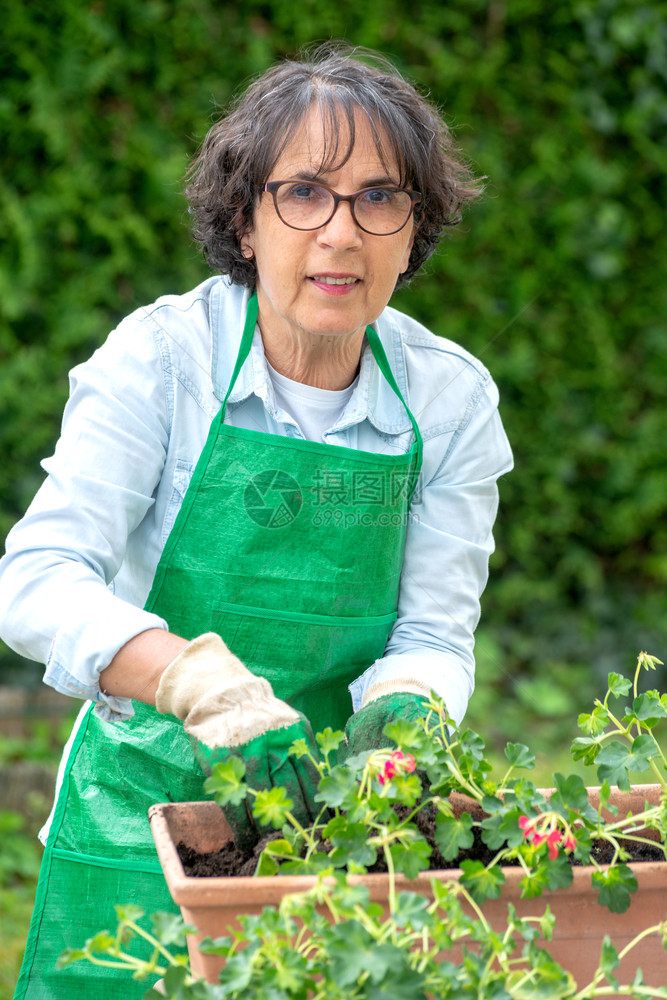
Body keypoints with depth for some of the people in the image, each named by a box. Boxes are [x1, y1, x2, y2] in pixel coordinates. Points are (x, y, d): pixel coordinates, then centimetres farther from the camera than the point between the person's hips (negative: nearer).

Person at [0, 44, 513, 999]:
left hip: (332, 816, 2)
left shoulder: (450, 395, -4)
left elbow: (436, 633, -5)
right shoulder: (163, 355, -13)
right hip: (142, 805, -2)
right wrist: (208, 685, -41)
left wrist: (402, 705, -29)